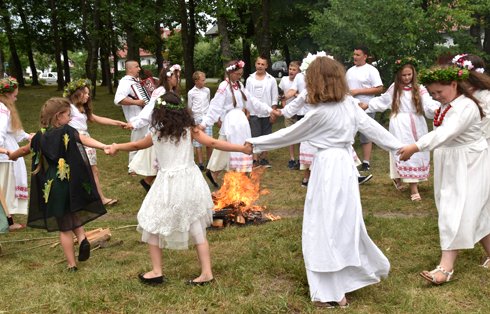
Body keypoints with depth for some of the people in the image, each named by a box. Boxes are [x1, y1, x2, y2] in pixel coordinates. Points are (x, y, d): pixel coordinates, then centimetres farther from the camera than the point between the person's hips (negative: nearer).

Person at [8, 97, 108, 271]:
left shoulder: (40, 136, 4)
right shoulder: (67, 131, -9)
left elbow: (24, 150, 22)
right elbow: (85, 140, -28)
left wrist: (11, 155, 43)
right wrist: (104, 146, -42)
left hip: (51, 188, 2)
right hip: (71, 184, -2)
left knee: (64, 227, 11)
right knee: (74, 215, 25)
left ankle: (71, 264, 14)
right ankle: (82, 237, -3)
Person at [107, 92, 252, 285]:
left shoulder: (156, 133, 0)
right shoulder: (189, 129, -1)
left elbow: (136, 146, 18)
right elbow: (213, 143, -7)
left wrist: (117, 147, 36)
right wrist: (242, 148, -4)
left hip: (168, 185, -2)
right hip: (190, 182, 3)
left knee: (152, 224, 15)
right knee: (196, 229, 10)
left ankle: (156, 272, 17)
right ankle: (206, 273, 10)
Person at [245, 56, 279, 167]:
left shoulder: (271, 80, 0)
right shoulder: (250, 79, 3)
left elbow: (274, 98, 1)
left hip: (267, 113, 0)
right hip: (253, 113, 0)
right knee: (254, 136, -3)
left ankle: (263, 158, 18)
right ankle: (255, 160, 0)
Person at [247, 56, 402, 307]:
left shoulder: (320, 112, -15)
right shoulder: (349, 103, 3)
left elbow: (289, 135, -8)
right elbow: (371, 127, 7)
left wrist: (255, 143, 1)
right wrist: (399, 146, 15)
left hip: (328, 168, -7)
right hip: (345, 165, 7)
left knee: (324, 228, 1)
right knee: (344, 224, 19)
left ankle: (332, 293, 7)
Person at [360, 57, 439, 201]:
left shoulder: (420, 89, 0)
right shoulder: (394, 88, 8)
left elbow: (428, 104, -14)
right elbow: (382, 100, 18)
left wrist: (436, 110, -34)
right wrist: (367, 105, 13)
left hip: (416, 125, 1)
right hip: (401, 126, -1)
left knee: (418, 153, 6)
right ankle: (414, 189, -10)